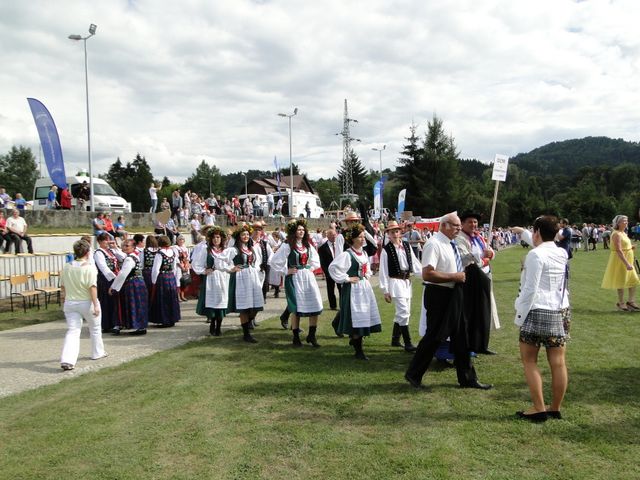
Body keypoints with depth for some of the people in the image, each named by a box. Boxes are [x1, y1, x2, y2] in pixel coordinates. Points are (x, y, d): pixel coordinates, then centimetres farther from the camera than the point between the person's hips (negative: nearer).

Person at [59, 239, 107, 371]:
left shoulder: (66, 267, 1)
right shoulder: (90, 267, -15)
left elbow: (62, 286, 9)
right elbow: (92, 287, -19)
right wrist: (96, 305, -16)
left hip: (70, 303, 4)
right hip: (87, 302, -3)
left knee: (72, 331, 3)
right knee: (95, 329, 19)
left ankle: (67, 360, -12)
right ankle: (97, 352, 34)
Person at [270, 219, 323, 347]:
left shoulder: (307, 245, 9)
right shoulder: (287, 246, -8)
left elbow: (315, 259, 25)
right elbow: (274, 262, -9)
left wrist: (311, 268, 9)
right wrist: (286, 271, -8)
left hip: (308, 277, 5)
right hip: (294, 278, -5)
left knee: (315, 307, 0)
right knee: (296, 309, 1)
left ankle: (311, 335, 14)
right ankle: (296, 337, 14)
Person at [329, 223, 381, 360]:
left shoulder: (364, 253, 11)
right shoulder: (347, 254, -15)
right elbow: (333, 268, -23)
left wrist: (367, 275, 13)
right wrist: (346, 279, -18)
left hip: (365, 287, 8)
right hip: (353, 289, -8)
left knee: (364, 317, 11)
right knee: (356, 319, -5)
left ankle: (355, 339, 32)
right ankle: (358, 351, 3)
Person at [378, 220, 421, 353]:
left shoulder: (407, 245, 5)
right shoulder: (386, 250, -9)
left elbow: (415, 262, 7)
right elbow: (383, 271, -8)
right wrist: (385, 291, -9)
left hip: (407, 281, 6)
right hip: (395, 282, -6)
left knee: (402, 312, 14)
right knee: (404, 312, -10)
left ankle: (395, 339, 29)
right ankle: (407, 343, -2)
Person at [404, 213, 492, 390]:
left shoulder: (452, 244, 11)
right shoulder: (434, 244, -17)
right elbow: (427, 274, -26)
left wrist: (461, 275, 6)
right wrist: (454, 277, -21)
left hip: (454, 294, 9)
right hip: (439, 295, -9)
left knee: (460, 337, 14)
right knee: (434, 336, -1)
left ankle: (467, 378, 26)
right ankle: (414, 374, 16)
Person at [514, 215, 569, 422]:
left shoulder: (535, 255, -14)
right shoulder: (562, 254, 8)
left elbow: (530, 290, -16)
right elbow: (542, 244, 29)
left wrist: (520, 316, -9)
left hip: (538, 312, -7)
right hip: (560, 311, 7)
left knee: (529, 360, 5)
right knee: (558, 362, 9)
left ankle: (539, 408, 5)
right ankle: (555, 408, 19)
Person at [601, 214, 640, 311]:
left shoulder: (623, 233, 11)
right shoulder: (616, 234, -18)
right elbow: (618, 250, -26)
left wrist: (631, 247, 3)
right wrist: (626, 263, -30)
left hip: (627, 260, 9)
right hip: (620, 261, -9)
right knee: (622, 281, 1)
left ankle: (631, 301, 21)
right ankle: (621, 303, 14)